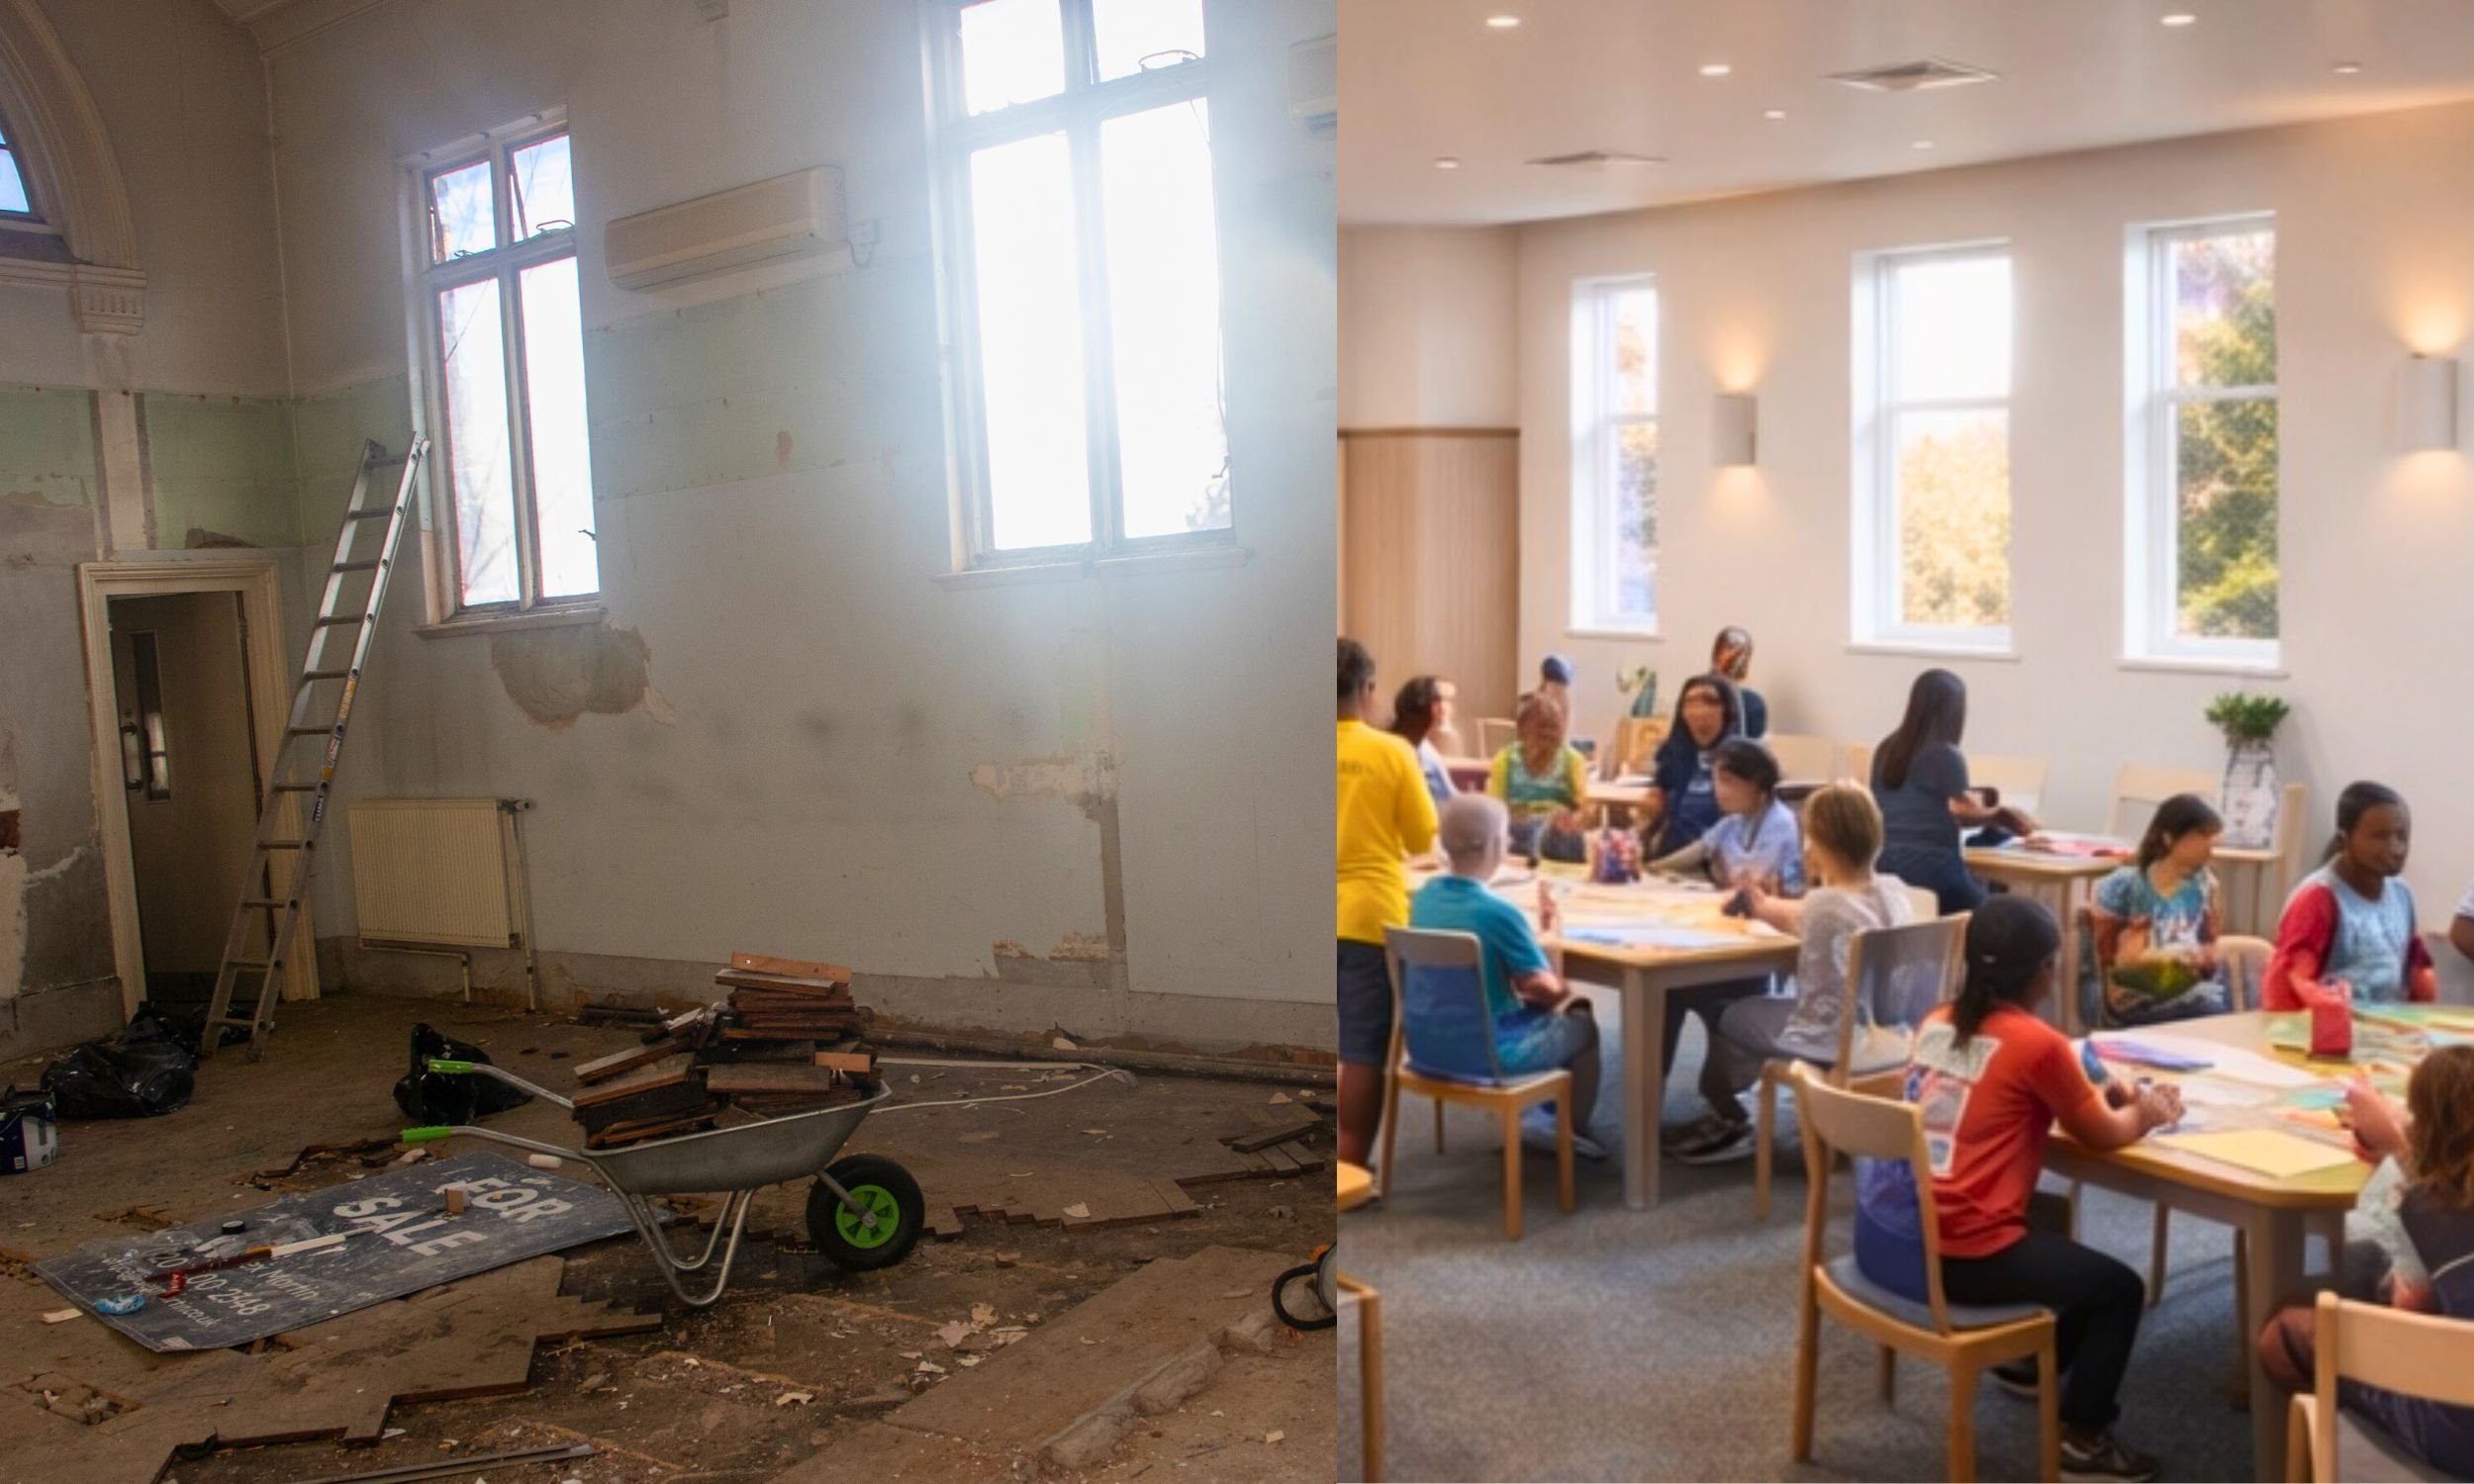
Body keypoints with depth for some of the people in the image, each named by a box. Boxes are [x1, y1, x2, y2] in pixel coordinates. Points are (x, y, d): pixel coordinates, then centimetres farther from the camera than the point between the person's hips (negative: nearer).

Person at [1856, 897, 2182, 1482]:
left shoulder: (1938, 1022, 8)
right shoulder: (2037, 1043, -11)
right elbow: (2103, 1134, 4)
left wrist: (2105, 1096, 23)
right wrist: (2145, 1112, 25)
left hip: (1878, 1235, 8)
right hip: (1948, 1257, -8)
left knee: (2048, 1214, 33)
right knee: (2120, 1288, 12)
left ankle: (2032, 1356, 47)